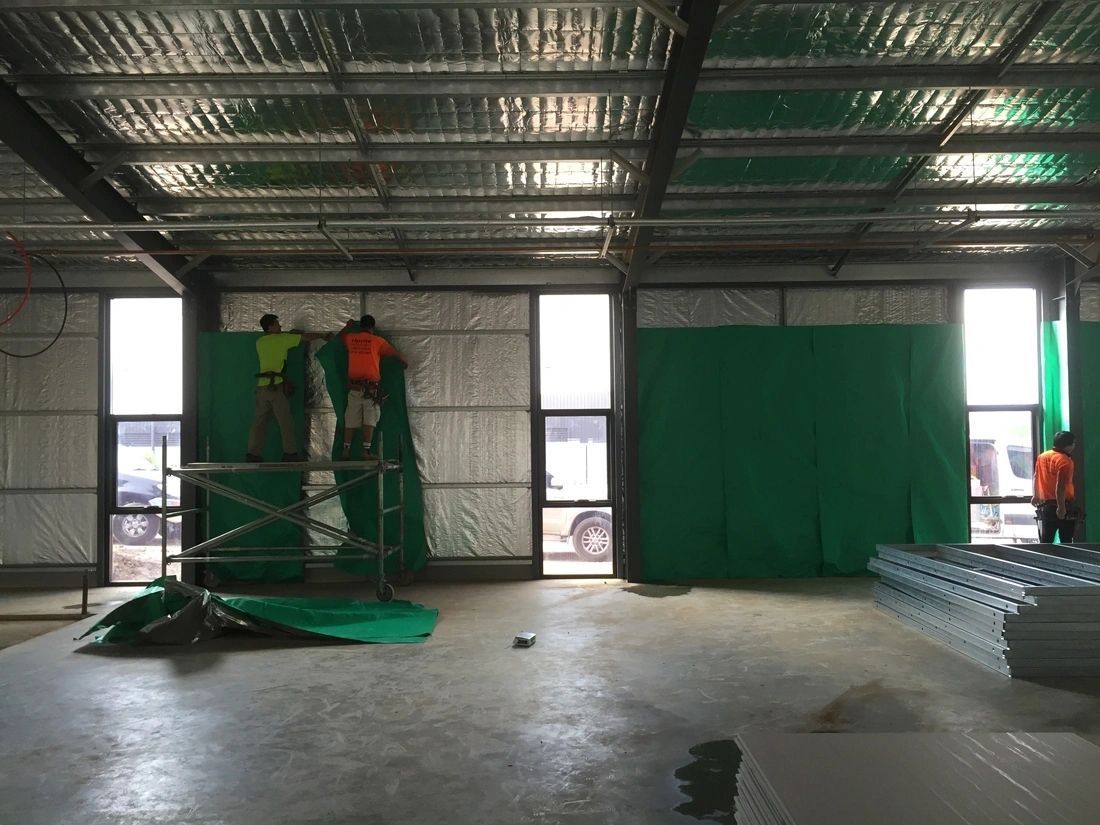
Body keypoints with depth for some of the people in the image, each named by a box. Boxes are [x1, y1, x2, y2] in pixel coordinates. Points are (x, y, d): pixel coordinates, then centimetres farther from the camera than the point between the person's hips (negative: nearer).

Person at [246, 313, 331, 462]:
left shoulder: (259, 342, 14)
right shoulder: (282, 338, -1)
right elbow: (306, 337, 7)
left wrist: (289, 334, 33)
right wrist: (323, 335, 22)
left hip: (262, 386, 6)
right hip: (277, 385, -6)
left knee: (259, 421, 6)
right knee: (285, 421, 0)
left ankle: (253, 454, 3)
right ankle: (290, 453, 2)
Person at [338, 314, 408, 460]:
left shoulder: (351, 339, 8)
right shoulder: (377, 341, -2)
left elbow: (341, 336, 32)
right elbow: (395, 353, 6)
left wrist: (348, 325, 51)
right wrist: (404, 362, 25)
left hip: (354, 387, 4)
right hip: (371, 387, -4)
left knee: (350, 421, 8)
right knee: (370, 420, -3)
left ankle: (346, 450, 10)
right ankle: (366, 451, -9)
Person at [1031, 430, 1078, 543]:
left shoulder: (1042, 456, 9)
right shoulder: (1064, 461, -16)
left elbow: (1036, 477, 21)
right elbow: (1060, 486, -24)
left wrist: (1036, 496, 34)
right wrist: (1061, 507, -23)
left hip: (1045, 505, 7)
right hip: (1062, 506, -7)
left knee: (1045, 541, 8)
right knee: (1066, 542, 2)